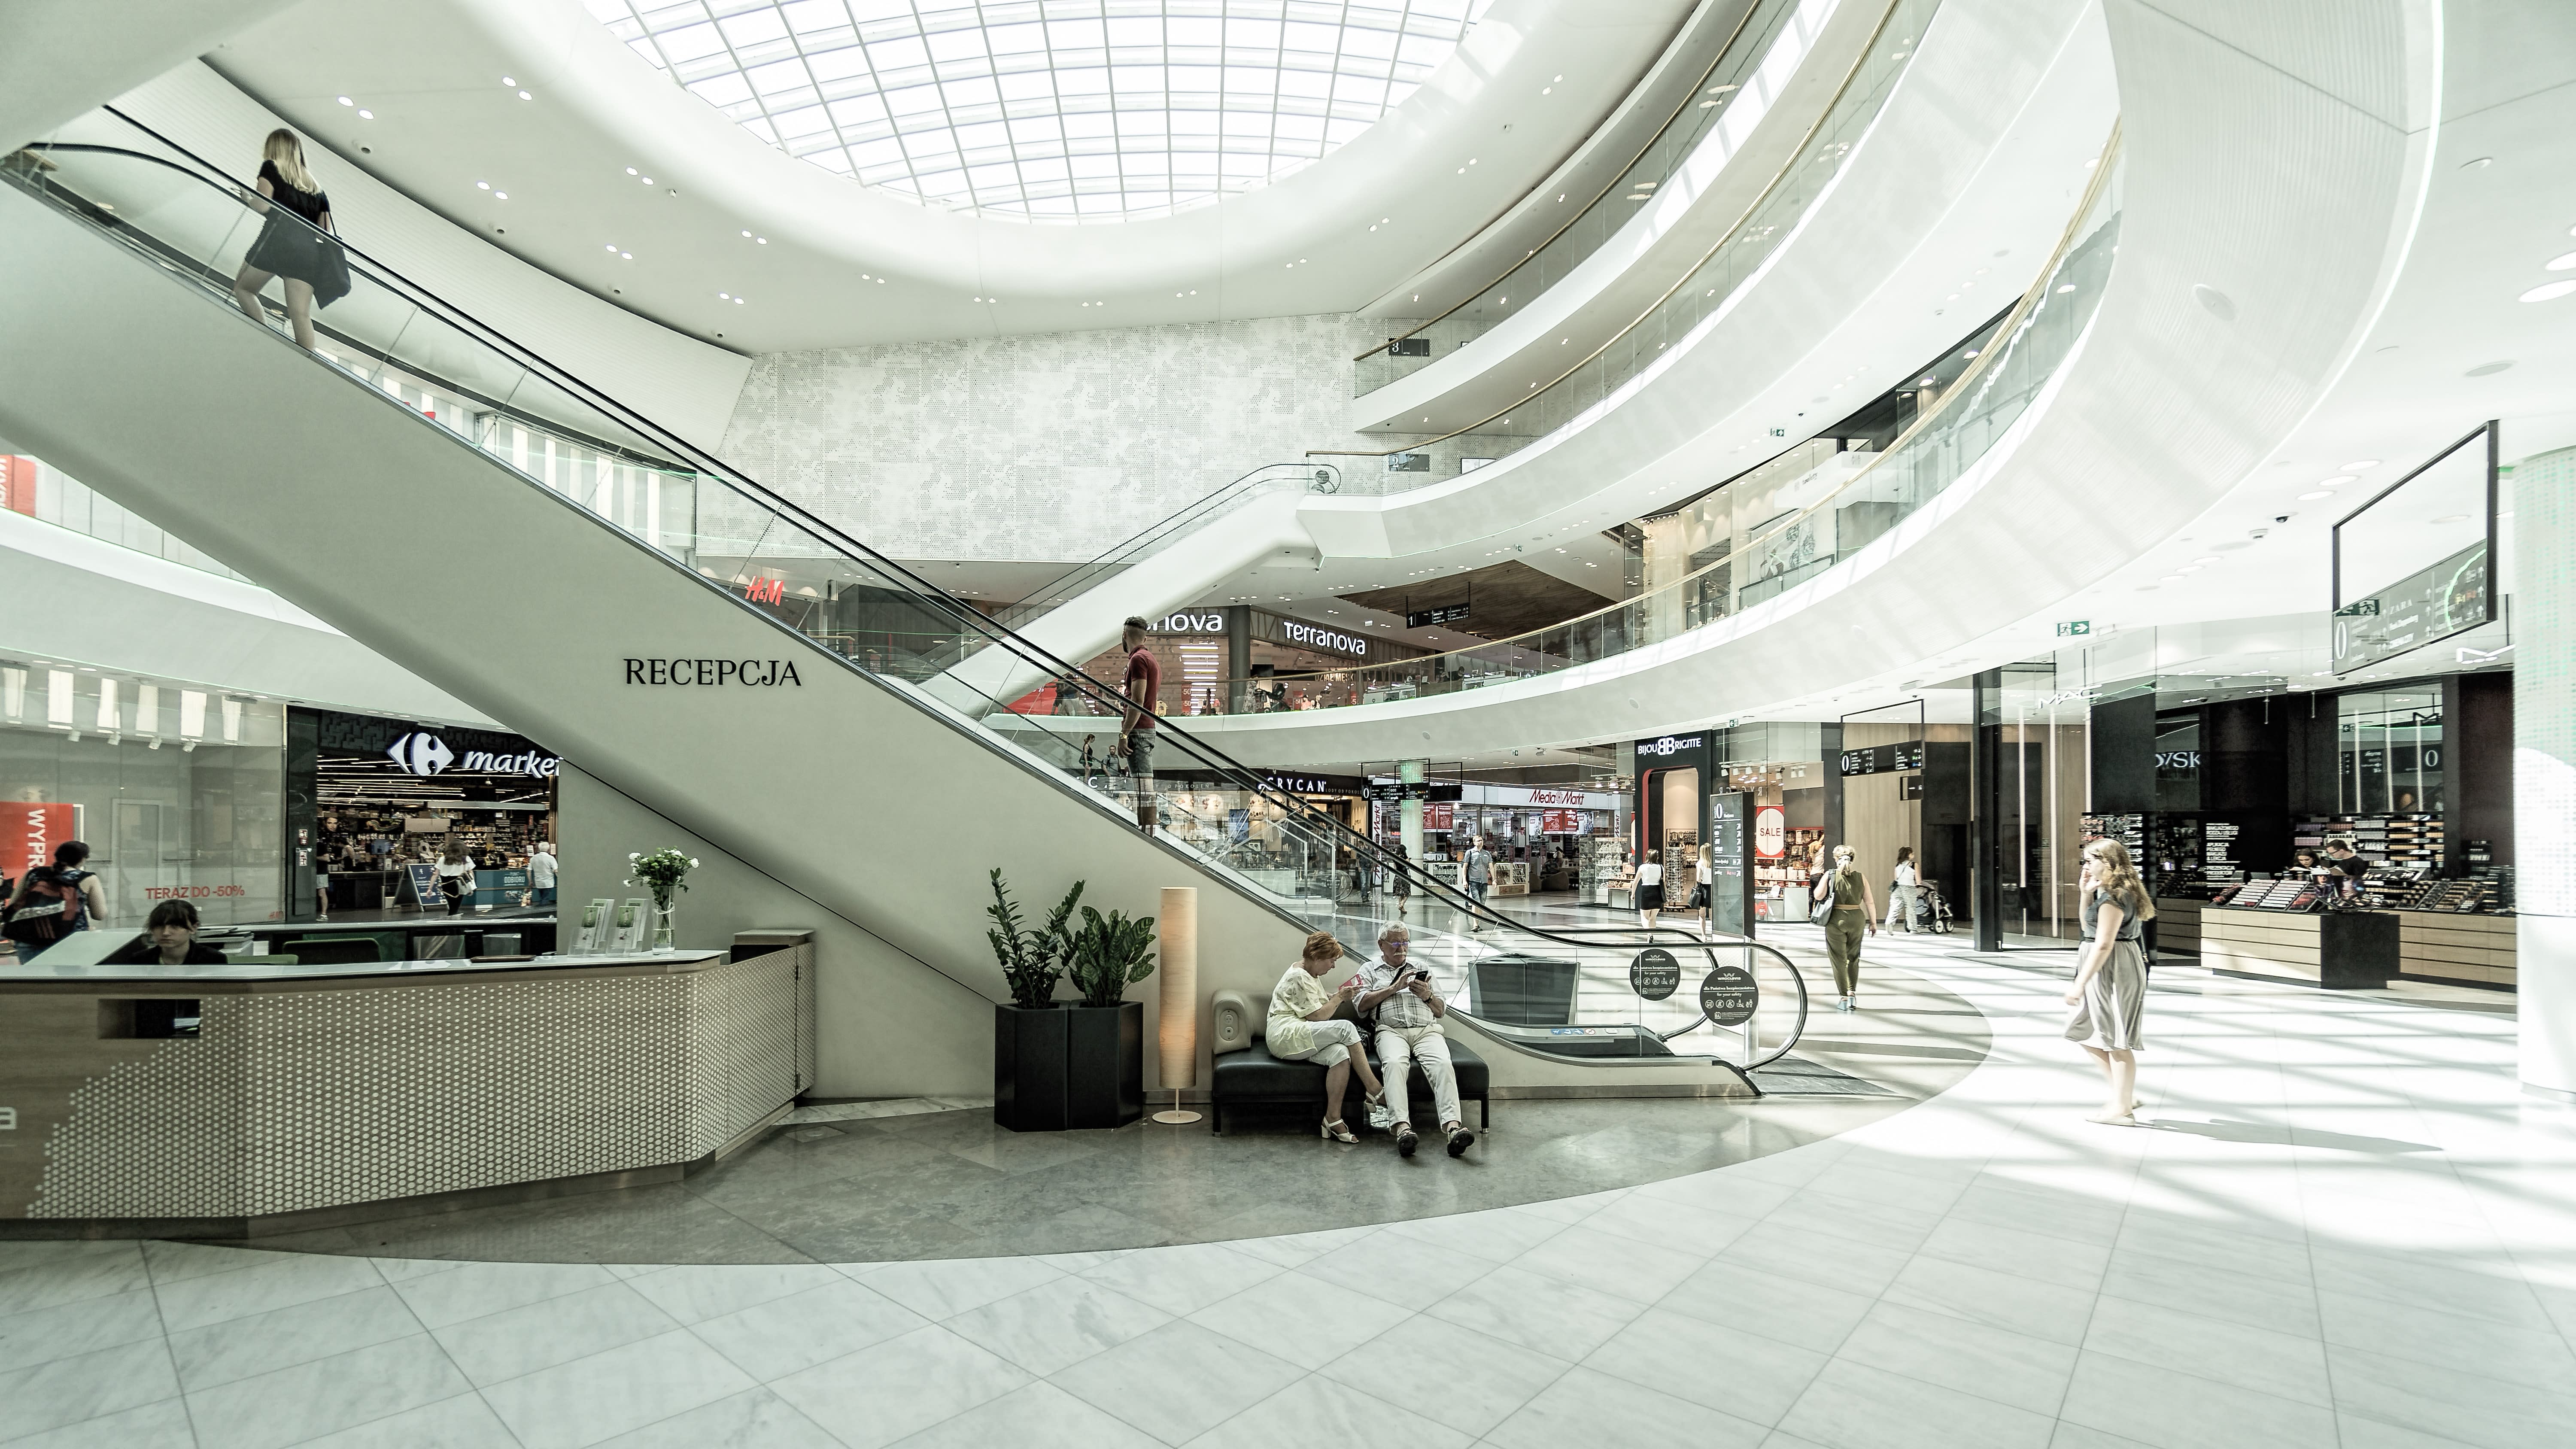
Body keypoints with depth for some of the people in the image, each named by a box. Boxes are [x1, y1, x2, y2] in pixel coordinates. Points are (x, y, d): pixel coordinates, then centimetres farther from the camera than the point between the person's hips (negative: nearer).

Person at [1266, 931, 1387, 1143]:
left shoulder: (1309, 975, 22)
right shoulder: (1298, 978, -10)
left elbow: (1322, 1004, 30)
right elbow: (1318, 1016, -14)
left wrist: (1337, 996, 11)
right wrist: (1339, 998, -2)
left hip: (1301, 1039, 10)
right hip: (1285, 1037, -10)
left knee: (1340, 1054, -22)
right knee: (1345, 1027, -25)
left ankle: (1333, 1120, -23)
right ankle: (1375, 1091, -18)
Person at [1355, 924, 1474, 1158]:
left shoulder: (1421, 970, 31)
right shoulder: (1370, 970, 24)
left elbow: (1441, 1011, 26)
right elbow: (1362, 1005, 6)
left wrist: (1427, 995, 5)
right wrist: (1395, 988, 1)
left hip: (1427, 1030, 2)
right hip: (1391, 1030, -2)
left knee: (1443, 1064, -32)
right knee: (1394, 1063, -38)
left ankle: (1453, 1128, -47)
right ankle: (1402, 1128, -50)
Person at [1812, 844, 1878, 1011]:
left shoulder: (1830, 875, -5)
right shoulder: (1861, 877, 3)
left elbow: (1818, 896, -11)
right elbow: (1870, 902, 3)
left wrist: (1823, 881, 8)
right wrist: (1873, 922, 11)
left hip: (1836, 920, -2)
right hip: (1857, 919, 3)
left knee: (1839, 959, 5)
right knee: (1853, 959, 17)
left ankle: (1844, 997, 4)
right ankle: (1852, 993, 11)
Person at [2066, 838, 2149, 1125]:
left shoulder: (2113, 897, -19)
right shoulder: (2111, 891, 12)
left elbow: (2103, 945, -23)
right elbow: (2089, 927, 21)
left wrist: (2080, 985, -22)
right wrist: (2086, 894, 9)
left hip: (2112, 969, -11)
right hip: (2106, 970, 11)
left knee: (2115, 1041, -1)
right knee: (2086, 1033, 17)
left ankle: (2122, 1110, 9)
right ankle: (2124, 1096, 24)